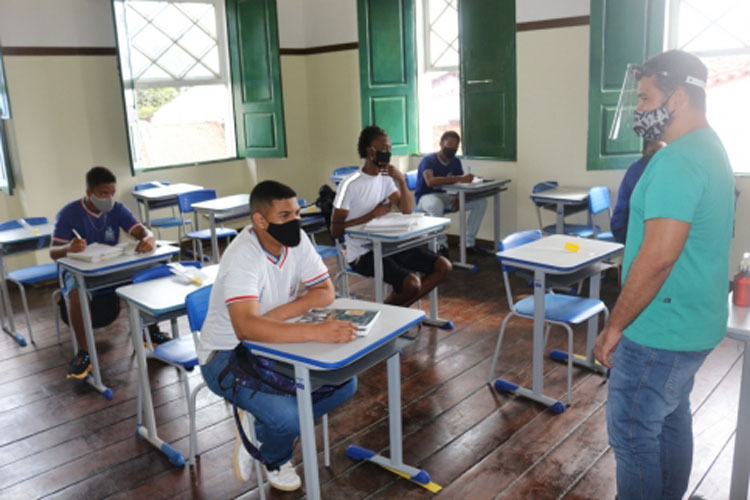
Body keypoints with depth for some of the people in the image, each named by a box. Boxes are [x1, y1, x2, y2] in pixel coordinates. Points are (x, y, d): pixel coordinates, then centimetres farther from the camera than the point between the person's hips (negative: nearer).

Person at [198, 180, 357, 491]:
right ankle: (275, 460, 10)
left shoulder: (296, 240, -10)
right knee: (287, 415, -29)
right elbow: (245, 328, -44)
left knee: (344, 383, -8)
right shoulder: (242, 256, -31)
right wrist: (317, 331, -51)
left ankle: (264, 427, 11)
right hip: (228, 355, -7)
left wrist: (278, 314, -24)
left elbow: (325, 291, -9)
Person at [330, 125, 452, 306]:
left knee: (443, 266, -4)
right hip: (363, 253, -8)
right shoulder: (350, 184, -14)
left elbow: (407, 211, 5)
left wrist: (402, 181, -9)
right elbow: (335, 230, -16)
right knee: (412, 283, -28)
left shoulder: (386, 179, 9)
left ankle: (397, 309, 4)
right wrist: (373, 214, -17)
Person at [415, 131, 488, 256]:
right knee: (437, 205, -44)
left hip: (445, 196, 7)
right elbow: (430, 181, -35)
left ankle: (469, 243, -6)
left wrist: (458, 197, -19)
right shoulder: (428, 160, -16)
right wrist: (459, 178, -42)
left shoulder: (455, 161, 5)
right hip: (426, 197, -7)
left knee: (480, 202, -7)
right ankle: (441, 246, -28)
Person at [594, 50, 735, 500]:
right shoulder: (710, 149, 11)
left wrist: (615, 326, -17)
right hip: (692, 323, 10)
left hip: (659, 330, -10)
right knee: (670, 419, 21)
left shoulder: (676, 162, -22)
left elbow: (656, 259, -27)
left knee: (633, 431, 4)